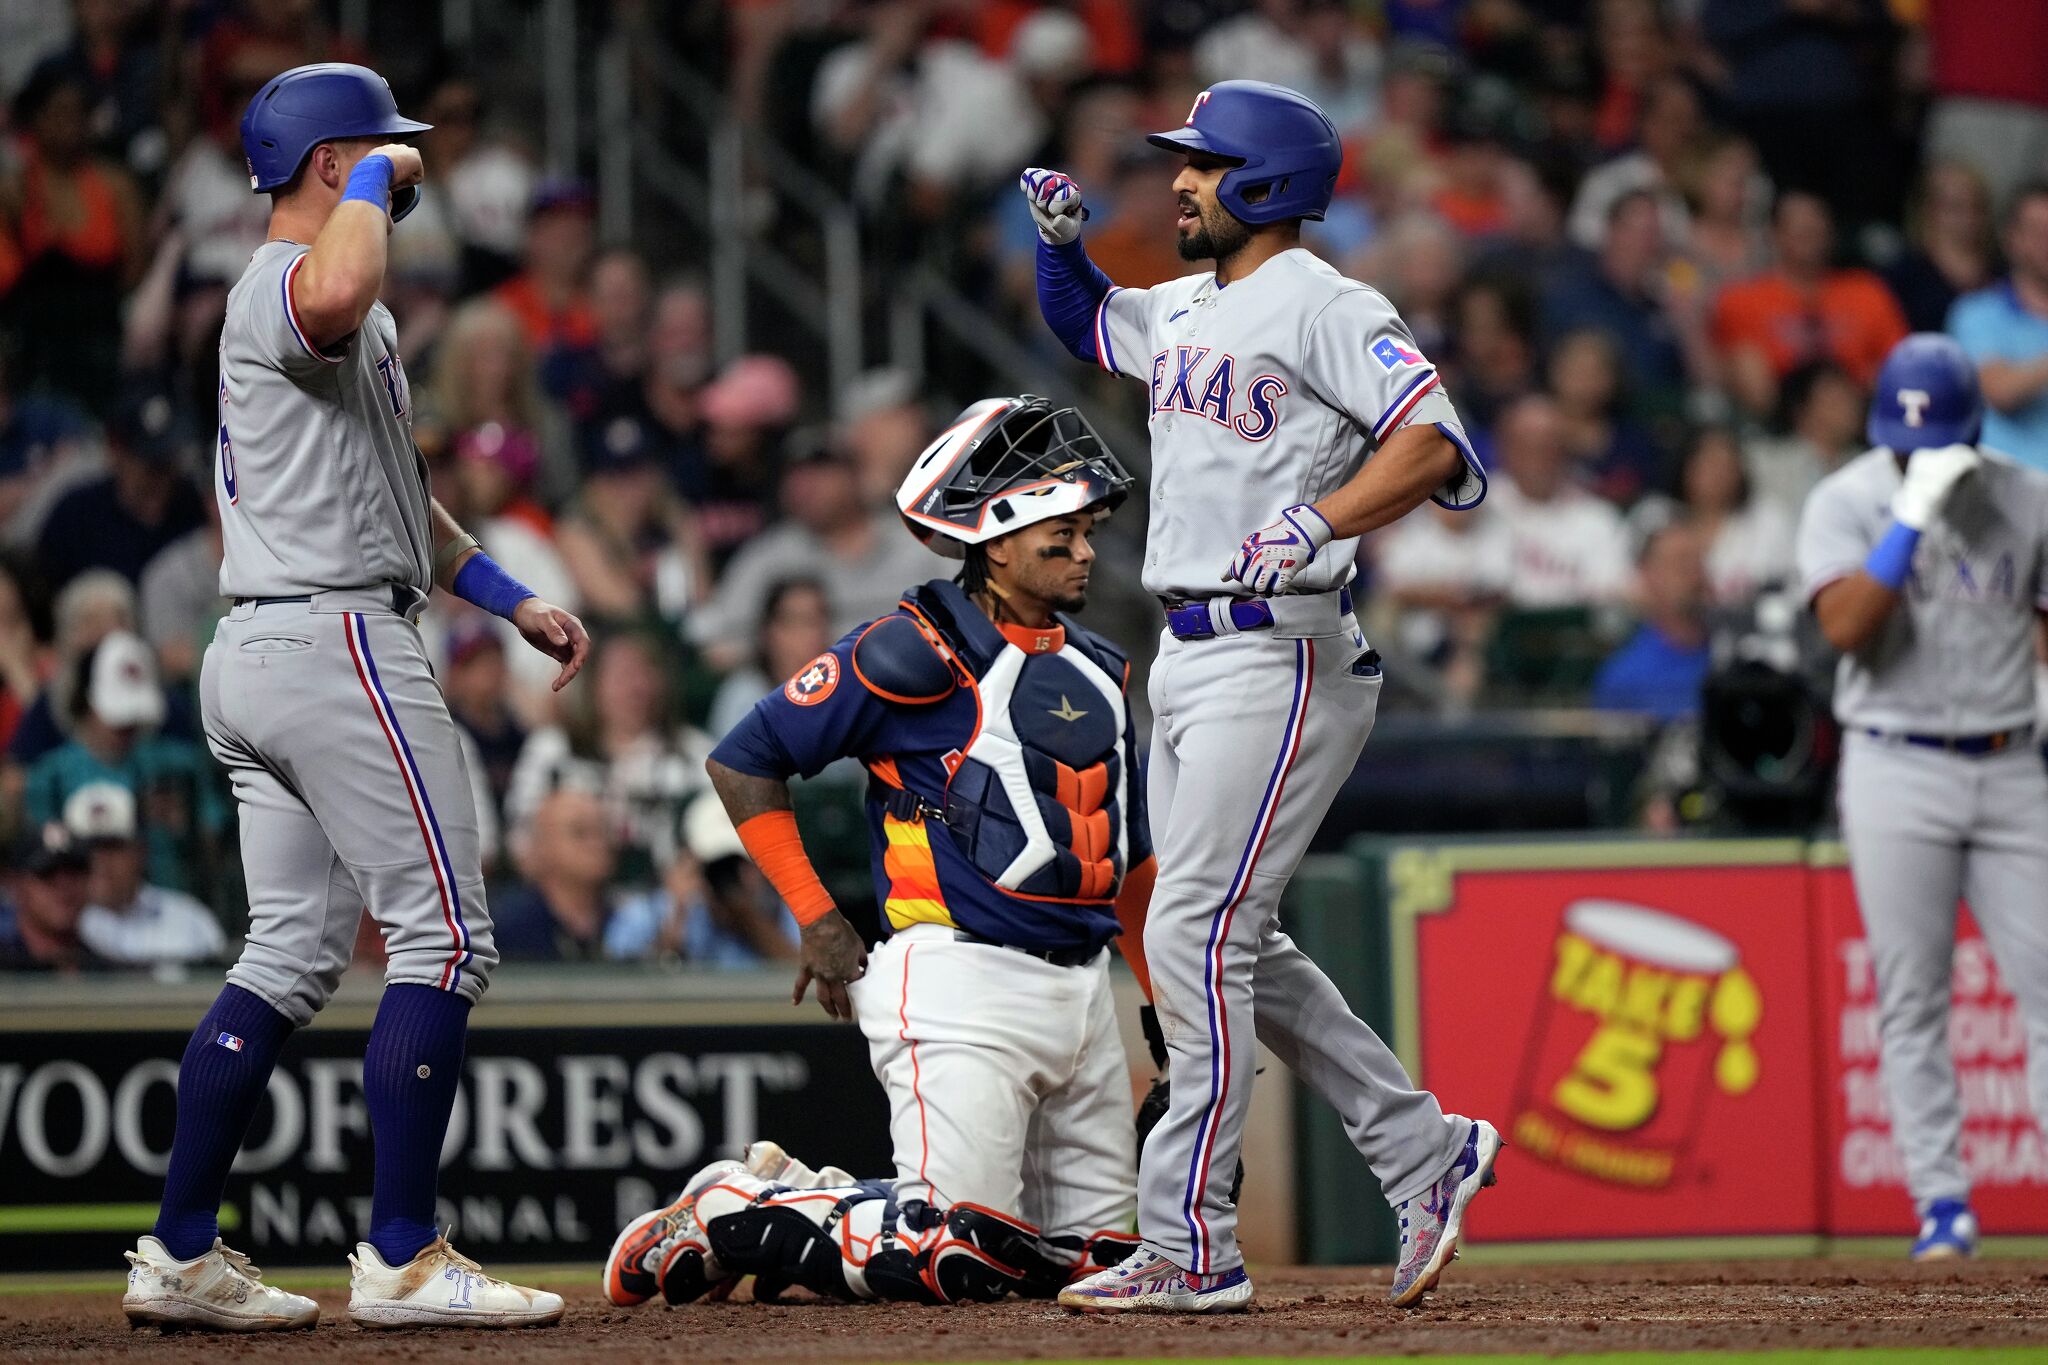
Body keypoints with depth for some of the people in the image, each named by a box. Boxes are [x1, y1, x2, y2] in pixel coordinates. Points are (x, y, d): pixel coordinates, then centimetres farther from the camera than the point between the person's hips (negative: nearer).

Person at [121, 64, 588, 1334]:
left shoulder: (333, 312, 23)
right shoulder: (289, 281, -12)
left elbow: (390, 491, 31)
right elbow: (337, 293, -40)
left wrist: (513, 597, 27)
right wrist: (377, 181, -21)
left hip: (257, 657, 11)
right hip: (340, 642, -11)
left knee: (292, 957, 11)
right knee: (446, 939, -7)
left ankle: (181, 1253, 9)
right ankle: (403, 1258, -7)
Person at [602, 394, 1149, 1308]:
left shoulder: (1096, 673, 16)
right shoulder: (911, 653, -8)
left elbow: (1131, 857, 24)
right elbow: (743, 761, -5)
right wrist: (818, 920, -6)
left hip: (1083, 986, 8)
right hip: (964, 983, -8)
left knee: (1091, 1255, 8)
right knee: (954, 1257, -17)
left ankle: (803, 1201, 21)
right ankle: (733, 1215, 6)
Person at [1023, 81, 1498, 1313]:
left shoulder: (1323, 307, -10)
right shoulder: (1186, 311, 17)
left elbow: (1436, 445, -21)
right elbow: (1085, 320, 37)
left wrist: (1316, 522, -35)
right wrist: (1063, 236, 16)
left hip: (1279, 656, -10)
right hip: (1189, 658, 10)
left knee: (1198, 934, -12)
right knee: (1236, 948, 12)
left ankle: (1192, 1249, -11)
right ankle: (1426, 1155, 20)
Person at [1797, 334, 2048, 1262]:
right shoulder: (1847, 503, -3)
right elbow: (1845, 625, -18)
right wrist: (1914, 515, -24)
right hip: (1898, 768, -2)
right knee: (1911, 1001, -2)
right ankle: (1941, 1204, 2)